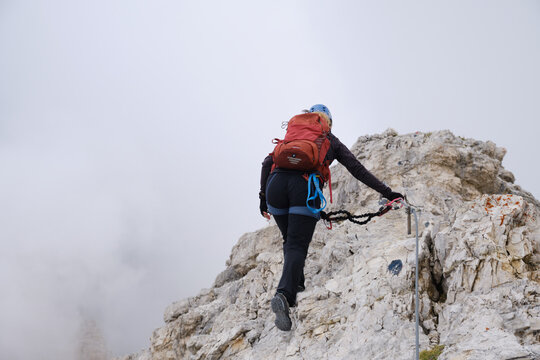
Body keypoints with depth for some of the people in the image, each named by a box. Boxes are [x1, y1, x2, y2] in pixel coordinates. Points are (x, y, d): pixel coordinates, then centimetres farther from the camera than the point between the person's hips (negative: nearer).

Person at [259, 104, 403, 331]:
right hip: (305, 187, -3)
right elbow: (358, 170, 20)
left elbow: (268, 162, 21)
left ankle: (295, 287, 20)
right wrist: (387, 192, 23)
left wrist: (264, 195, 27)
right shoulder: (332, 142, 27)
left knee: (290, 240, 24)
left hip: (276, 182, 3)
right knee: (297, 246, -7)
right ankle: (284, 294, -29)